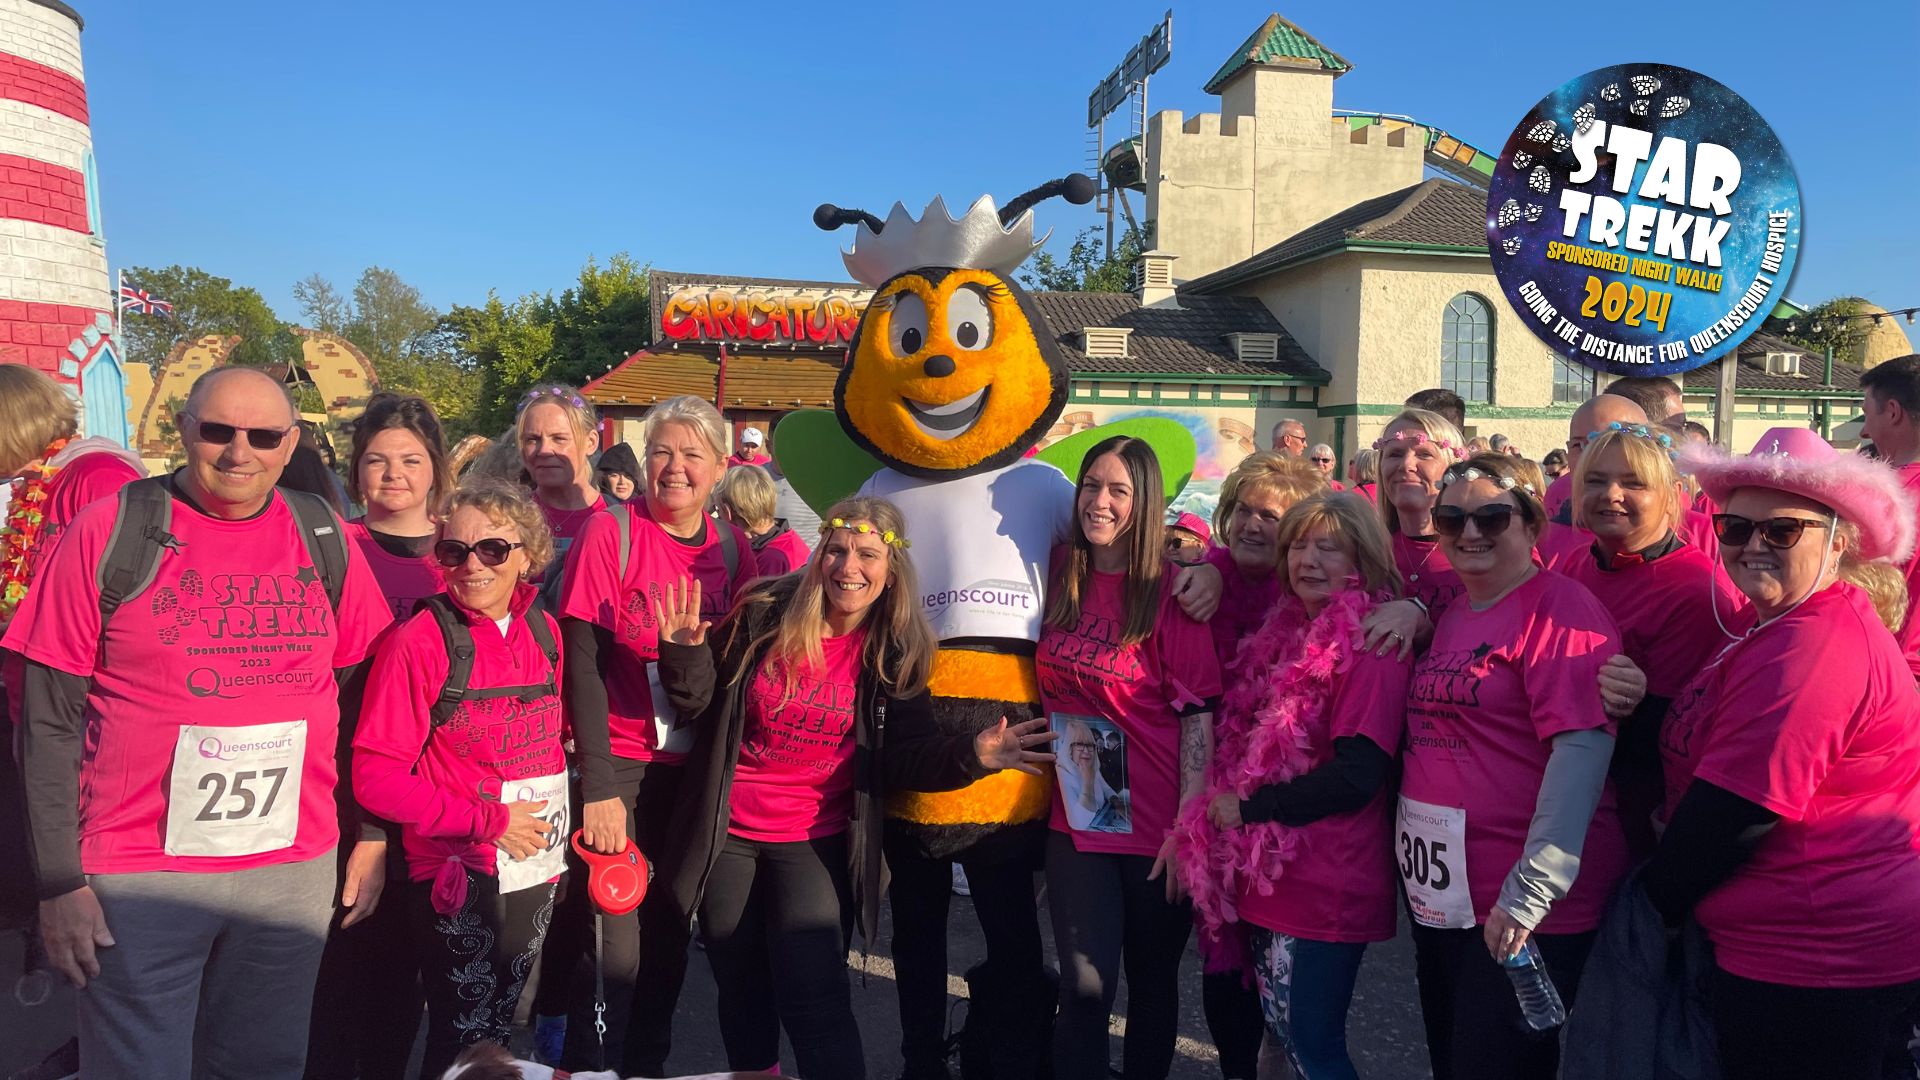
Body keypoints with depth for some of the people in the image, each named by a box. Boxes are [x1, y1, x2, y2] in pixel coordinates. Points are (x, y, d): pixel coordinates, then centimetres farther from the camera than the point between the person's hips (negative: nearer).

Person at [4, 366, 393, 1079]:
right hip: (140, 882, -3)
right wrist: (59, 882, -8)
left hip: (296, 873, 3)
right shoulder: (108, 534, -6)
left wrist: (371, 835, 8)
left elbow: (361, 697, 10)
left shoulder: (327, 540, 2)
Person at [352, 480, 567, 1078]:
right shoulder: (419, 641, -14)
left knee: (502, 1029, 20)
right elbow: (375, 776, -16)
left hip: (535, 872, 5)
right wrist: (487, 820, -18)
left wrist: (549, 822, 0)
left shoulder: (542, 630, 2)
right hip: (459, 877, -5)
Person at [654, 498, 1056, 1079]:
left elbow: (904, 757, -7)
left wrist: (970, 755, -24)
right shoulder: (763, 614, -8)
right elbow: (705, 702, 0)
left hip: (814, 841, -1)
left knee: (815, 1004, -12)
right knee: (741, 993, 17)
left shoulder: (895, 653, -6)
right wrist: (687, 657, -21)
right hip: (726, 834, 2)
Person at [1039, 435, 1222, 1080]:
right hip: (1078, 815, 2)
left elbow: (1198, 712, -10)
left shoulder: (1170, 588, -8)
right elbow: (1046, 689, 18)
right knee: (1086, 986, -3)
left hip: (1156, 825, -2)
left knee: (1153, 982, 13)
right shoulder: (1060, 575, 3)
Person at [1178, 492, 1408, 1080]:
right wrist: (1221, 806, 4)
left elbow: (1355, 775, -21)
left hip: (1325, 887, -8)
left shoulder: (1370, 645, -14)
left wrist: (1247, 807, -14)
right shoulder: (1287, 631, 11)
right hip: (1265, 875, 8)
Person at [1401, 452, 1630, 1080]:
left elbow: (1583, 746, -23)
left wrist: (1531, 889, -26)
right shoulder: (1449, 614, 10)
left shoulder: (1559, 610, -13)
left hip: (1518, 907, -8)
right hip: (1437, 892, 8)